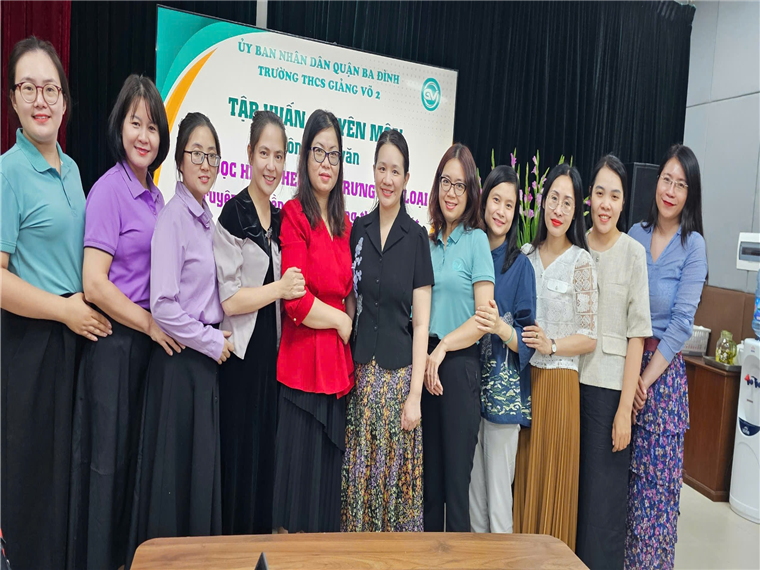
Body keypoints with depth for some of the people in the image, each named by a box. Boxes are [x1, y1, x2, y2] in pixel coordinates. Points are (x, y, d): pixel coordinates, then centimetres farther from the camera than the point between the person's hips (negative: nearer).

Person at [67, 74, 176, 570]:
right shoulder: (109, 190, -11)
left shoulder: (155, 196, 11)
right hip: (115, 342, -7)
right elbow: (94, 285, -17)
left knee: (138, 453, 16)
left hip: (150, 341, 7)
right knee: (108, 458, 4)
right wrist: (152, 325, -12)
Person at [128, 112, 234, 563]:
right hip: (181, 361, -8)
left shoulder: (206, 218, 12)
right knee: (176, 470, 3)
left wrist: (217, 337, 9)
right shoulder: (173, 219, -13)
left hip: (206, 360, 8)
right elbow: (163, 306, -19)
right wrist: (211, 341, -11)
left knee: (203, 469, 15)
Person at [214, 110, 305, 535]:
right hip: (241, 353, -7)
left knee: (267, 453, 14)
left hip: (272, 351, 7)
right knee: (240, 453, 3)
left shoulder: (279, 220, 13)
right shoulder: (233, 216, -10)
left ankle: (261, 539, 29)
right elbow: (230, 300, -15)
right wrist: (280, 288, -14)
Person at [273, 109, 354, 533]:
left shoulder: (344, 223, 14)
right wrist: (341, 320, -3)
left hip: (339, 366, 6)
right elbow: (297, 302, -15)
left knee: (331, 477, 14)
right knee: (300, 474, 3)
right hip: (303, 364, -6)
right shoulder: (294, 213, -7)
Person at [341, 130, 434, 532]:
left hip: (399, 373, -2)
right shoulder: (358, 231, 6)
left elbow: (421, 323, -3)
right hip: (361, 371, 2)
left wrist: (415, 393, -8)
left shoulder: (416, 236, -1)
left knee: (394, 477, 5)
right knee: (356, 476, 7)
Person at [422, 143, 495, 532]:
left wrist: (442, 348, -14)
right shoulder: (429, 241, 11)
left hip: (460, 364, -5)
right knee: (429, 473, 15)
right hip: (426, 363, 6)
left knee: (456, 479, 2)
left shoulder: (476, 240, -5)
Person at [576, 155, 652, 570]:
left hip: (609, 387, -3)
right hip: (571, 378, 4)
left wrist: (625, 407, -10)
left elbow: (636, 334, -7)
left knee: (602, 496, 3)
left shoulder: (633, 253, -5)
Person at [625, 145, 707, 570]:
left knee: (655, 473, 5)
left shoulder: (693, 245, -6)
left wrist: (646, 377, -11)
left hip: (663, 367, -4)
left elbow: (682, 321, -10)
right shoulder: (636, 234, 6)